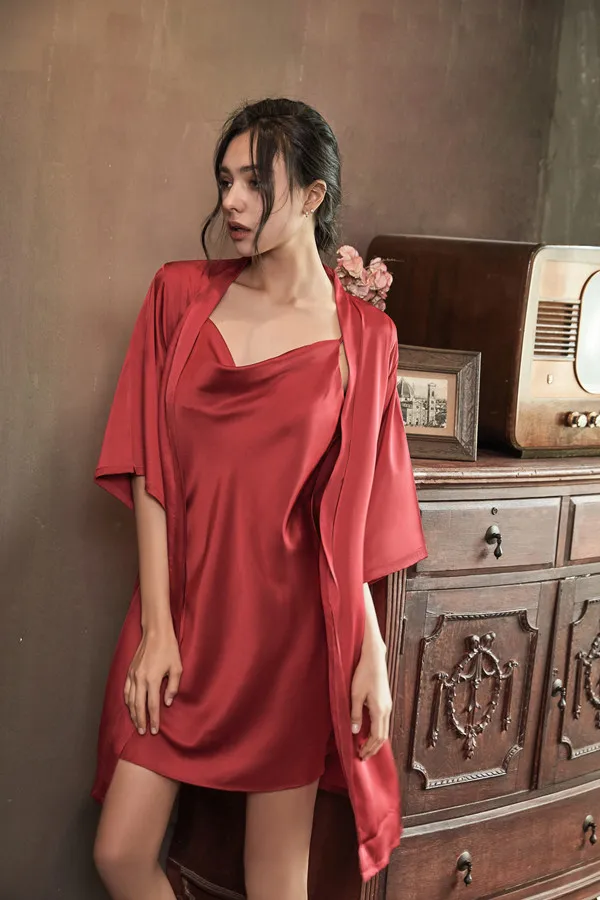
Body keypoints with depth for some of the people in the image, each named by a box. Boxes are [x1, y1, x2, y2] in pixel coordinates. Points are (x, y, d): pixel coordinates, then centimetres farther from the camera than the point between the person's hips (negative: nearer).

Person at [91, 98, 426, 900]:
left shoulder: (361, 335, -2)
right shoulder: (181, 294, 1)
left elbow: (352, 512, -1)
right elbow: (148, 471, -3)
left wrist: (372, 652, -6)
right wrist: (158, 626, -8)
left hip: (288, 623, -2)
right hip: (182, 607, 2)